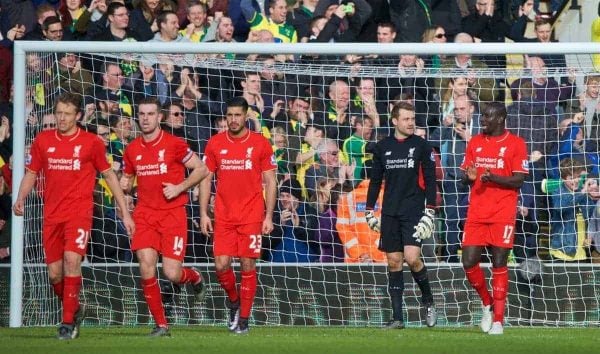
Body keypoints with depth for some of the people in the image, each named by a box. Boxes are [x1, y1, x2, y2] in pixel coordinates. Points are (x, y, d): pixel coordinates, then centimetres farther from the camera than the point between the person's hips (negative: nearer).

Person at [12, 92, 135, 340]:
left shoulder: (91, 143, 0)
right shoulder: (43, 141, 7)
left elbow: (109, 175, 10)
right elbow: (31, 173, 15)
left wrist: (125, 213, 9)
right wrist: (20, 198, -5)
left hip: (79, 212, -4)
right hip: (52, 215, 4)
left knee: (72, 259, -23)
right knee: (54, 272, 4)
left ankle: (68, 322, -17)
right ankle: (74, 309, 32)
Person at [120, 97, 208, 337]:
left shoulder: (174, 144, -6)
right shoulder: (132, 149, 7)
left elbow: (201, 169, 0)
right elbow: (127, 178, 22)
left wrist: (179, 188, -11)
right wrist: (124, 184, -1)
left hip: (172, 212, -3)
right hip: (145, 214, 3)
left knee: (172, 274, -9)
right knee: (146, 268, -11)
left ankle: (194, 278, 29)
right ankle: (161, 324, 1)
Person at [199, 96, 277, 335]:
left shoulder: (260, 144, 0)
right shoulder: (215, 143, 5)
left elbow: (270, 181, 3)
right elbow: (206, 179, 9)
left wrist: (268, 216, -3)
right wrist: (203, 214, 2)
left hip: (252, 216, -2)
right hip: (223, 216, 2)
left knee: (248, 266, -4)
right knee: (221, 264, -7)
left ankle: (243, 319, 5)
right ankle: (233, 301, 22)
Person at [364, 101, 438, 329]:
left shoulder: (422, 146, 1)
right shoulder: (382, 147, 10)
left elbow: (430, 181, -1)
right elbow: (375, 180, 17)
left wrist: (430, 213, -7)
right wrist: (369, 211, 14)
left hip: (413, 211, -3)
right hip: (390, 213, 3)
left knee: (412, 258, -17)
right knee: (394, 262, 3)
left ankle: (428, 301, 7)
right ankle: (397, 317, 6)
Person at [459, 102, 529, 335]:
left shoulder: (515, 144, -2)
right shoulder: (475, 143, 12)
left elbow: (519, 180, -7)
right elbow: (464, 176, 15)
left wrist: (494, 178, -22)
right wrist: (469, 177, -9)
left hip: (503, 214, -4)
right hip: (476, 213, 4)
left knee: (499, 264, -5)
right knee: (469, 262, -3)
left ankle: (498, 319, 1)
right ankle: (487, 304, 21)